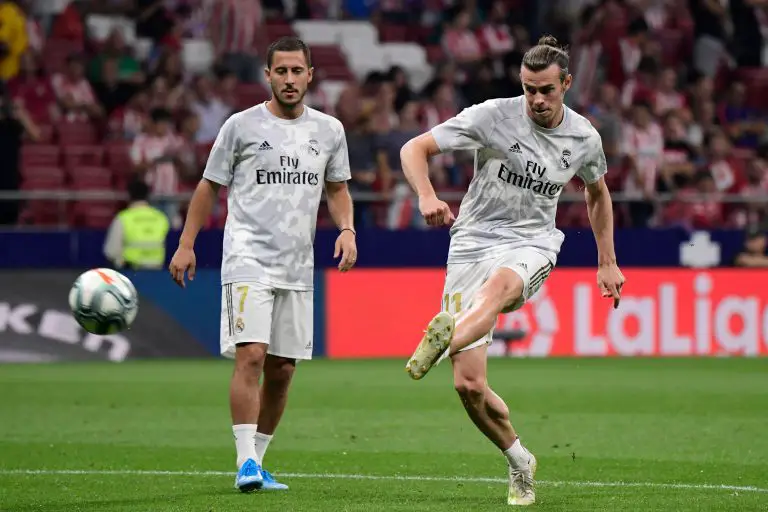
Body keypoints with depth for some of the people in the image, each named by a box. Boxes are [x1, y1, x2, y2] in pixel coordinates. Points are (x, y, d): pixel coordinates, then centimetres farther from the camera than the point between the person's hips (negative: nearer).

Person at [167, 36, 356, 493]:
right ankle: (246, 464, -17)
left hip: (297, 267, 4)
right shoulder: (242, 126, -1)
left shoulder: (329, 130, 9)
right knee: (251, 356, -17)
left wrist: (347, 230, 1)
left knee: (282, 370, 6)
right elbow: (210, 186, 6)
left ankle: (257, 460, 19)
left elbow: (338, 189, 20)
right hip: (248, 260, -4)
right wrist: (186, 244, 2)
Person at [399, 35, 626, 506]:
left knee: (499, 284, -41)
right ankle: (520, 462, 14)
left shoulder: (584, 138, 5)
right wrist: (427, 196, -27)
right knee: (469, 386, -9)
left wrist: (608, 264, 27)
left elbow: (598, 193, 27)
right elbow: (414, 149, -7)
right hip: (474, 241, 0)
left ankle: (444, 340, -70)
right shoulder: (493, 116, -6)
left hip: (532, 244, 0)